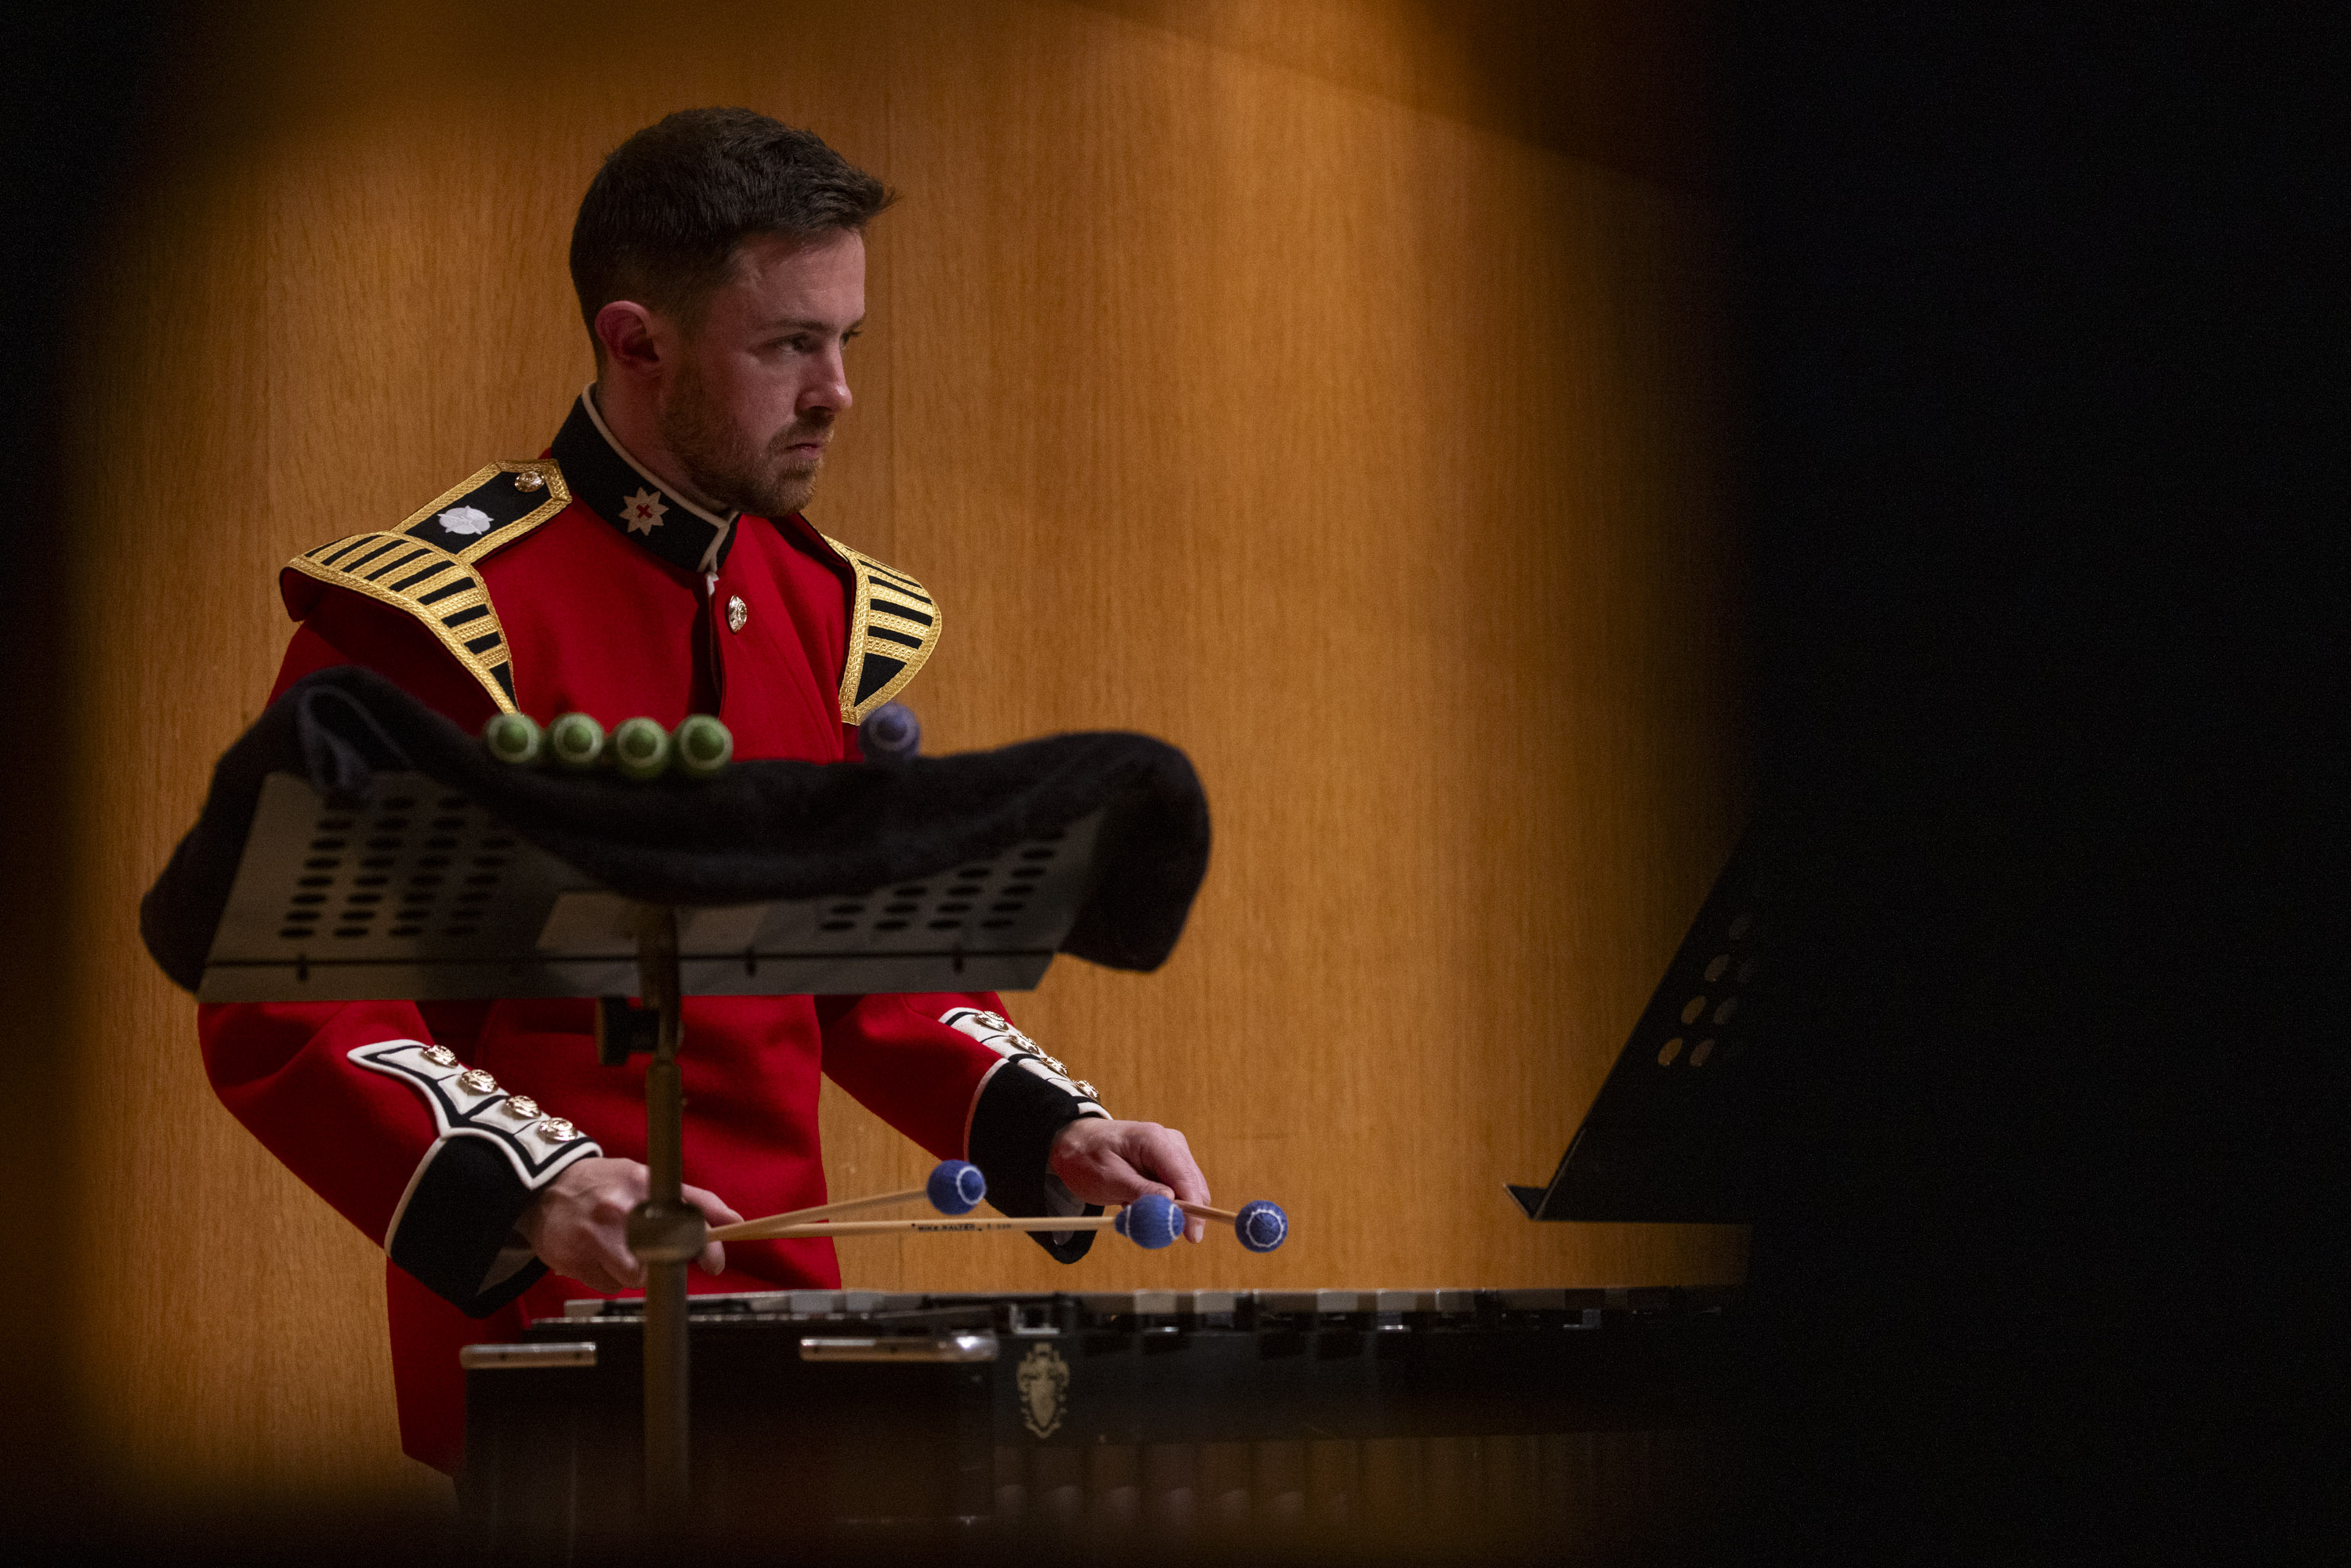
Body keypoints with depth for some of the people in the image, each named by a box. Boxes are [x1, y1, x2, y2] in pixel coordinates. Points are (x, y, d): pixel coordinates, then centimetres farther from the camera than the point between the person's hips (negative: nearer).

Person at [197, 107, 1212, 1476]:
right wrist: (533, 1191, -25)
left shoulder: (828, 615, 12)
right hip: (537, 1344, -6)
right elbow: (282, 1009, -12)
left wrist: (1057, 1133, 4)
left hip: (784, 1316, 6)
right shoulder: (437, 617, -10)